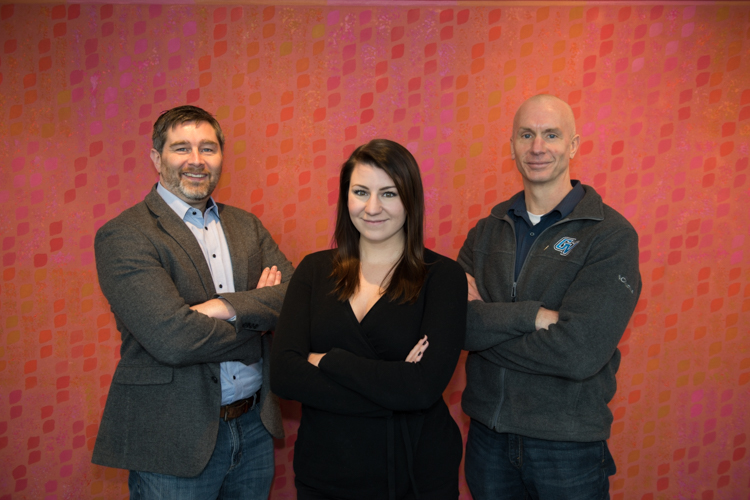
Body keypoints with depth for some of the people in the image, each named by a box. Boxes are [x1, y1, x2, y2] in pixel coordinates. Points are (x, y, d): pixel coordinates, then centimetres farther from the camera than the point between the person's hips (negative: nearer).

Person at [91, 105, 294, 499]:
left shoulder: (247, 226, 8)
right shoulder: (123, 236, -11)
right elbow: (172, 338, -23)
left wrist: (228, 307, -20)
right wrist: (256, 311, -9)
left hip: (254, 428, 5)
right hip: (173, 442, -5)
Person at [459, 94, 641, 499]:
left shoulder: (611, 235, -12)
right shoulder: (486, 232, 2)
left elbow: (581, 352, -23)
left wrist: (486, 322, -14)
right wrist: (532, 315, -23)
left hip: (567, 446, -3)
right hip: (487, 435, 4)